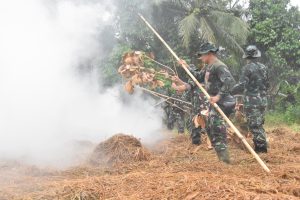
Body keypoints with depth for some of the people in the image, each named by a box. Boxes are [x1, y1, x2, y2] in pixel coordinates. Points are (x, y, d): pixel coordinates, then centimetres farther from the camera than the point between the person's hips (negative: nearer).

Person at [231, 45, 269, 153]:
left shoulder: (247, 68, -13)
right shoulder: (263, 67, 8)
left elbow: (241, 85, -20)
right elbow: (267, 85, 15)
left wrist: (229, 91, -11)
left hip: (251, 101, -7)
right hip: (262, 100, 7)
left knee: (254, 125, 0)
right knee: (259, 124, 17)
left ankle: (260, 146, 0)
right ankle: (263, 145, 22)